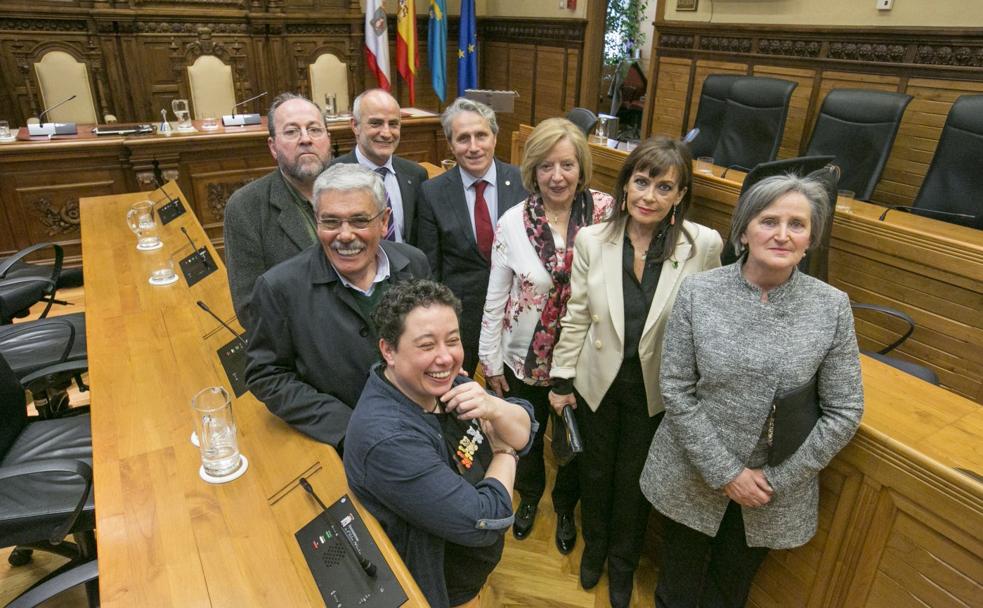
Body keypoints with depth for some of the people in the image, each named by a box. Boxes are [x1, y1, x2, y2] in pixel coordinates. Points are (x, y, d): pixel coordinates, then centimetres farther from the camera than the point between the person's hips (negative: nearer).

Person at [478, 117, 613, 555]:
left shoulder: (606, 212, -13)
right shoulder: (513, 222, -12)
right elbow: (495, 298, -6)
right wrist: (491, 360, -2)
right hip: (525, 357, 0)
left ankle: (565, 509, 51)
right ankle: (529, 498, 55)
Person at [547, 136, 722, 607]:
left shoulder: (705, 245, -18)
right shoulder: (592, 240, -13)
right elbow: (576, 316, -5)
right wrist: (562, 379, 0)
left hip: (657, 388, -1)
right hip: (598, 381, 1)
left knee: (633, 480, 20)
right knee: (595, 471, 23)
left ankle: (623, 562, 51)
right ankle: (594, 546, 55)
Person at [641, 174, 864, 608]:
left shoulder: (832, 307, -10)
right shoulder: (698, 292, -13)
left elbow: (844, 411, -6)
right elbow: (676, 389, -12)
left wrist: (778, 478, -9)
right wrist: (724, 471, -14)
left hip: (775, 490, 1)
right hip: (692, 477, -1)